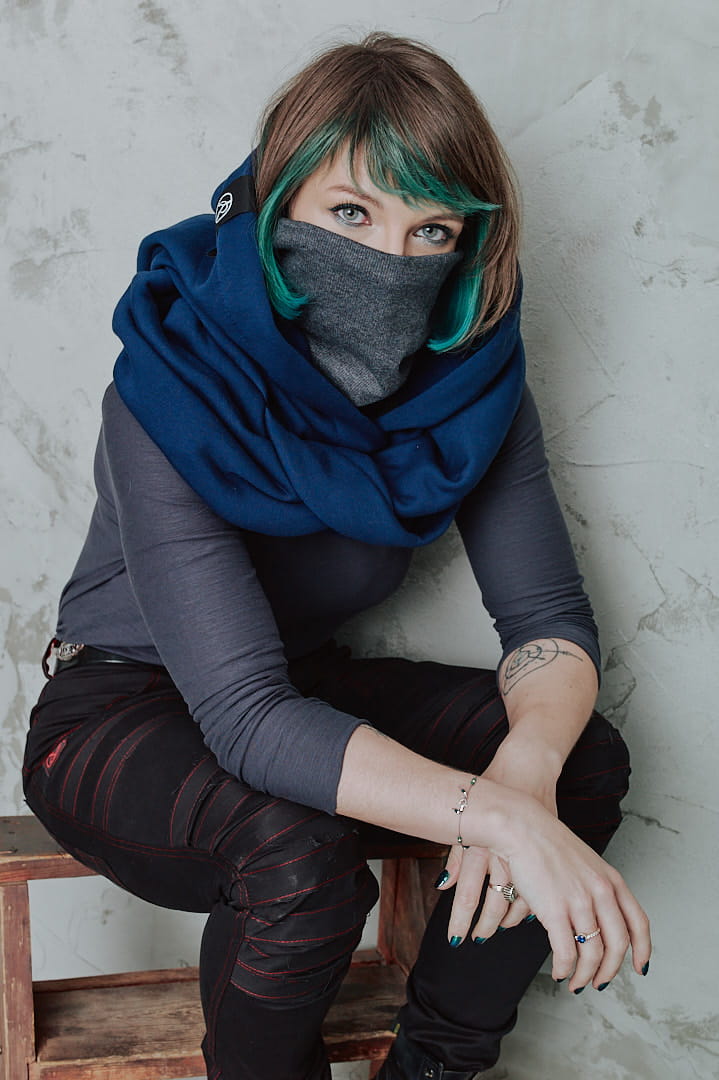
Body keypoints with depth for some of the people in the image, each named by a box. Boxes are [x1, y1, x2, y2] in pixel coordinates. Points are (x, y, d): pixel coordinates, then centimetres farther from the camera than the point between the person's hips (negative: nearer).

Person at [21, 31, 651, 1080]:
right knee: (300, 853, -35)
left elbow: (548, 614, -13)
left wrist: (528, 767, -35)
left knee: (587, 759, -15)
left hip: (306, 682, 5)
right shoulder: (169, 400, -29)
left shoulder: (473, 375, -13)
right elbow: (246, 717, -36)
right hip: (122, 712, -5)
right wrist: (497, 816, -46)